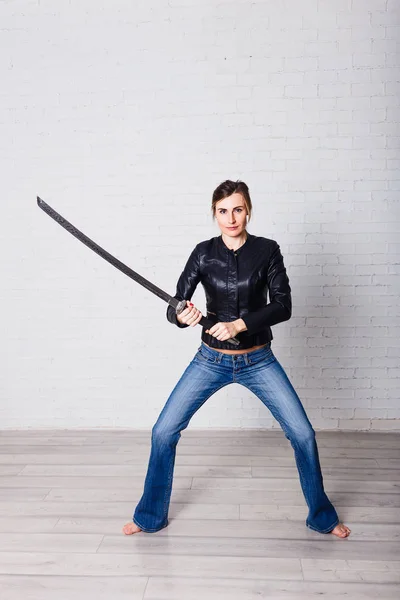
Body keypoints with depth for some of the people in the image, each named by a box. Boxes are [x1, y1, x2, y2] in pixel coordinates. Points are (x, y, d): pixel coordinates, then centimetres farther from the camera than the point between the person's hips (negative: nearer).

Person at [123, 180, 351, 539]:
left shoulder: (267, 250, -7)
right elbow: (174, 305, -9)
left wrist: (239, 324, -26)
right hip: (211, 360, 1)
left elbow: (283, 305, -14)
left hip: (258, 360, 0)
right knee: (163, 432, -2)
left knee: (303, 434, -1)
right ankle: (151, 517, 22)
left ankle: (322, 517, 25)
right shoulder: (204, 253, -5)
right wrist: (181, 316, -32)